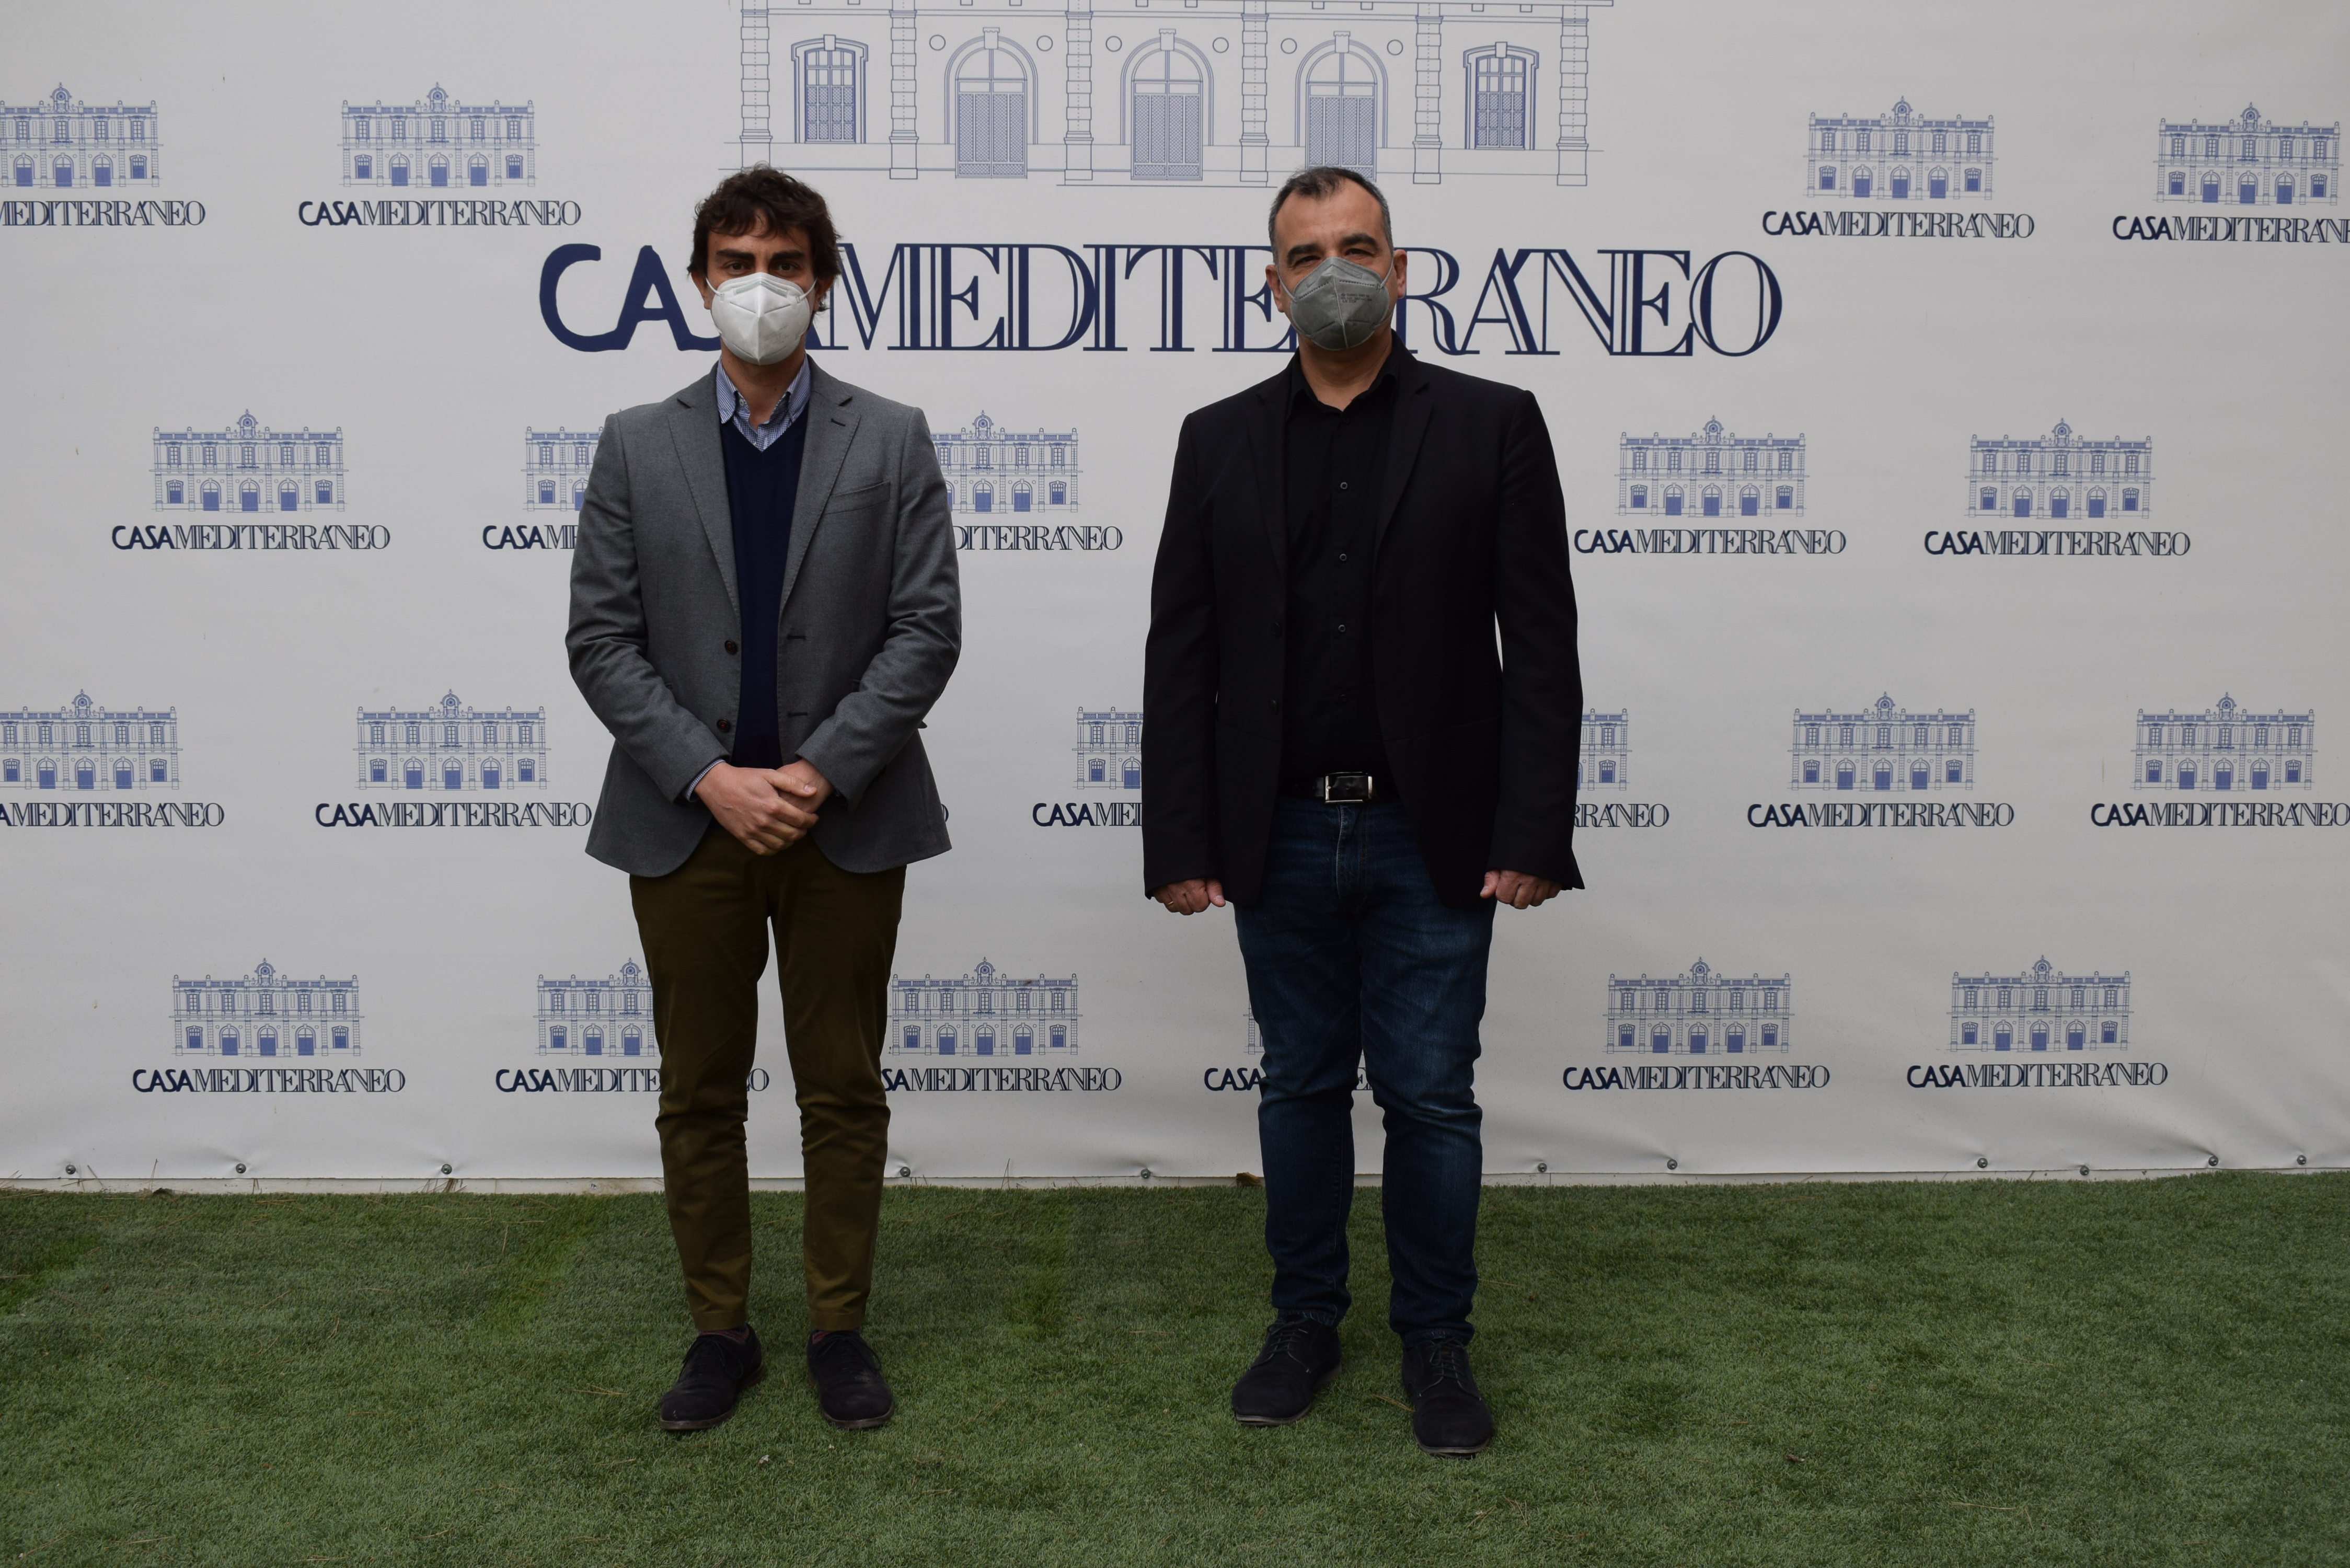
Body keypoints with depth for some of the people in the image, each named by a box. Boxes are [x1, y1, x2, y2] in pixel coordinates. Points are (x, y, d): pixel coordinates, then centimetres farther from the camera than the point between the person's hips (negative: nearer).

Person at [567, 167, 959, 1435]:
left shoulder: (890, 441, 3)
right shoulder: (637, 445, 5)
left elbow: (927, 628, -4)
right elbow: (601, 639, 0)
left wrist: (820, 772, -13)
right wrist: (710, 777, -12)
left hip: (845, 821, -1)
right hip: (686, 821, 1)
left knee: (843, 1090, 8)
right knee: (699, 1094, 10)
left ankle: (839, 1328, 24)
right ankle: (720, 1331, 26)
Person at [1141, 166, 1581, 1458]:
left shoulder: (1489, 424, -1)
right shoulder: (1219, 441, 5)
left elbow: (1539, 646, -5)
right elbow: (1181, 657, 3)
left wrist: (1534, 833, -11)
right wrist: (1179, 842, -3)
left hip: (1433, 839, -2)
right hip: (1280, 837, 2)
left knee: (1431, 1096, 6)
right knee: (1301, 1085, 14)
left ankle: (1436, 1340, 25)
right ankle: (1304, 1320, 31)